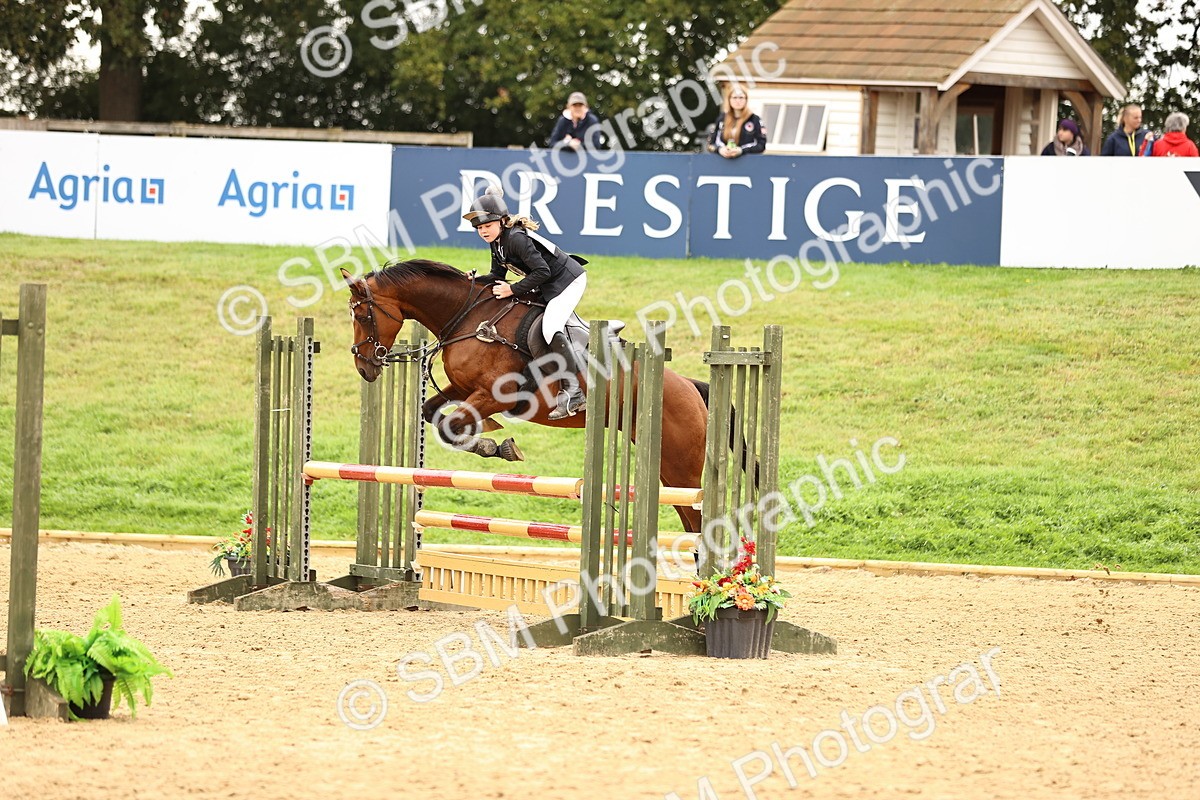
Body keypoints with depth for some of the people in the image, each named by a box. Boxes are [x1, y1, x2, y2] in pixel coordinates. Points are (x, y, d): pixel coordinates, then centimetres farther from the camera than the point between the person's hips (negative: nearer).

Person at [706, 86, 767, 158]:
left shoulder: (754, 119, 4)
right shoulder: (721, 119, 13)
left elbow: (761, 146, 0)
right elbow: (711, 144, 13)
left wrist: (742, 151, -15)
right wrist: (719, 150, -9)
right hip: (723, 161, 2)